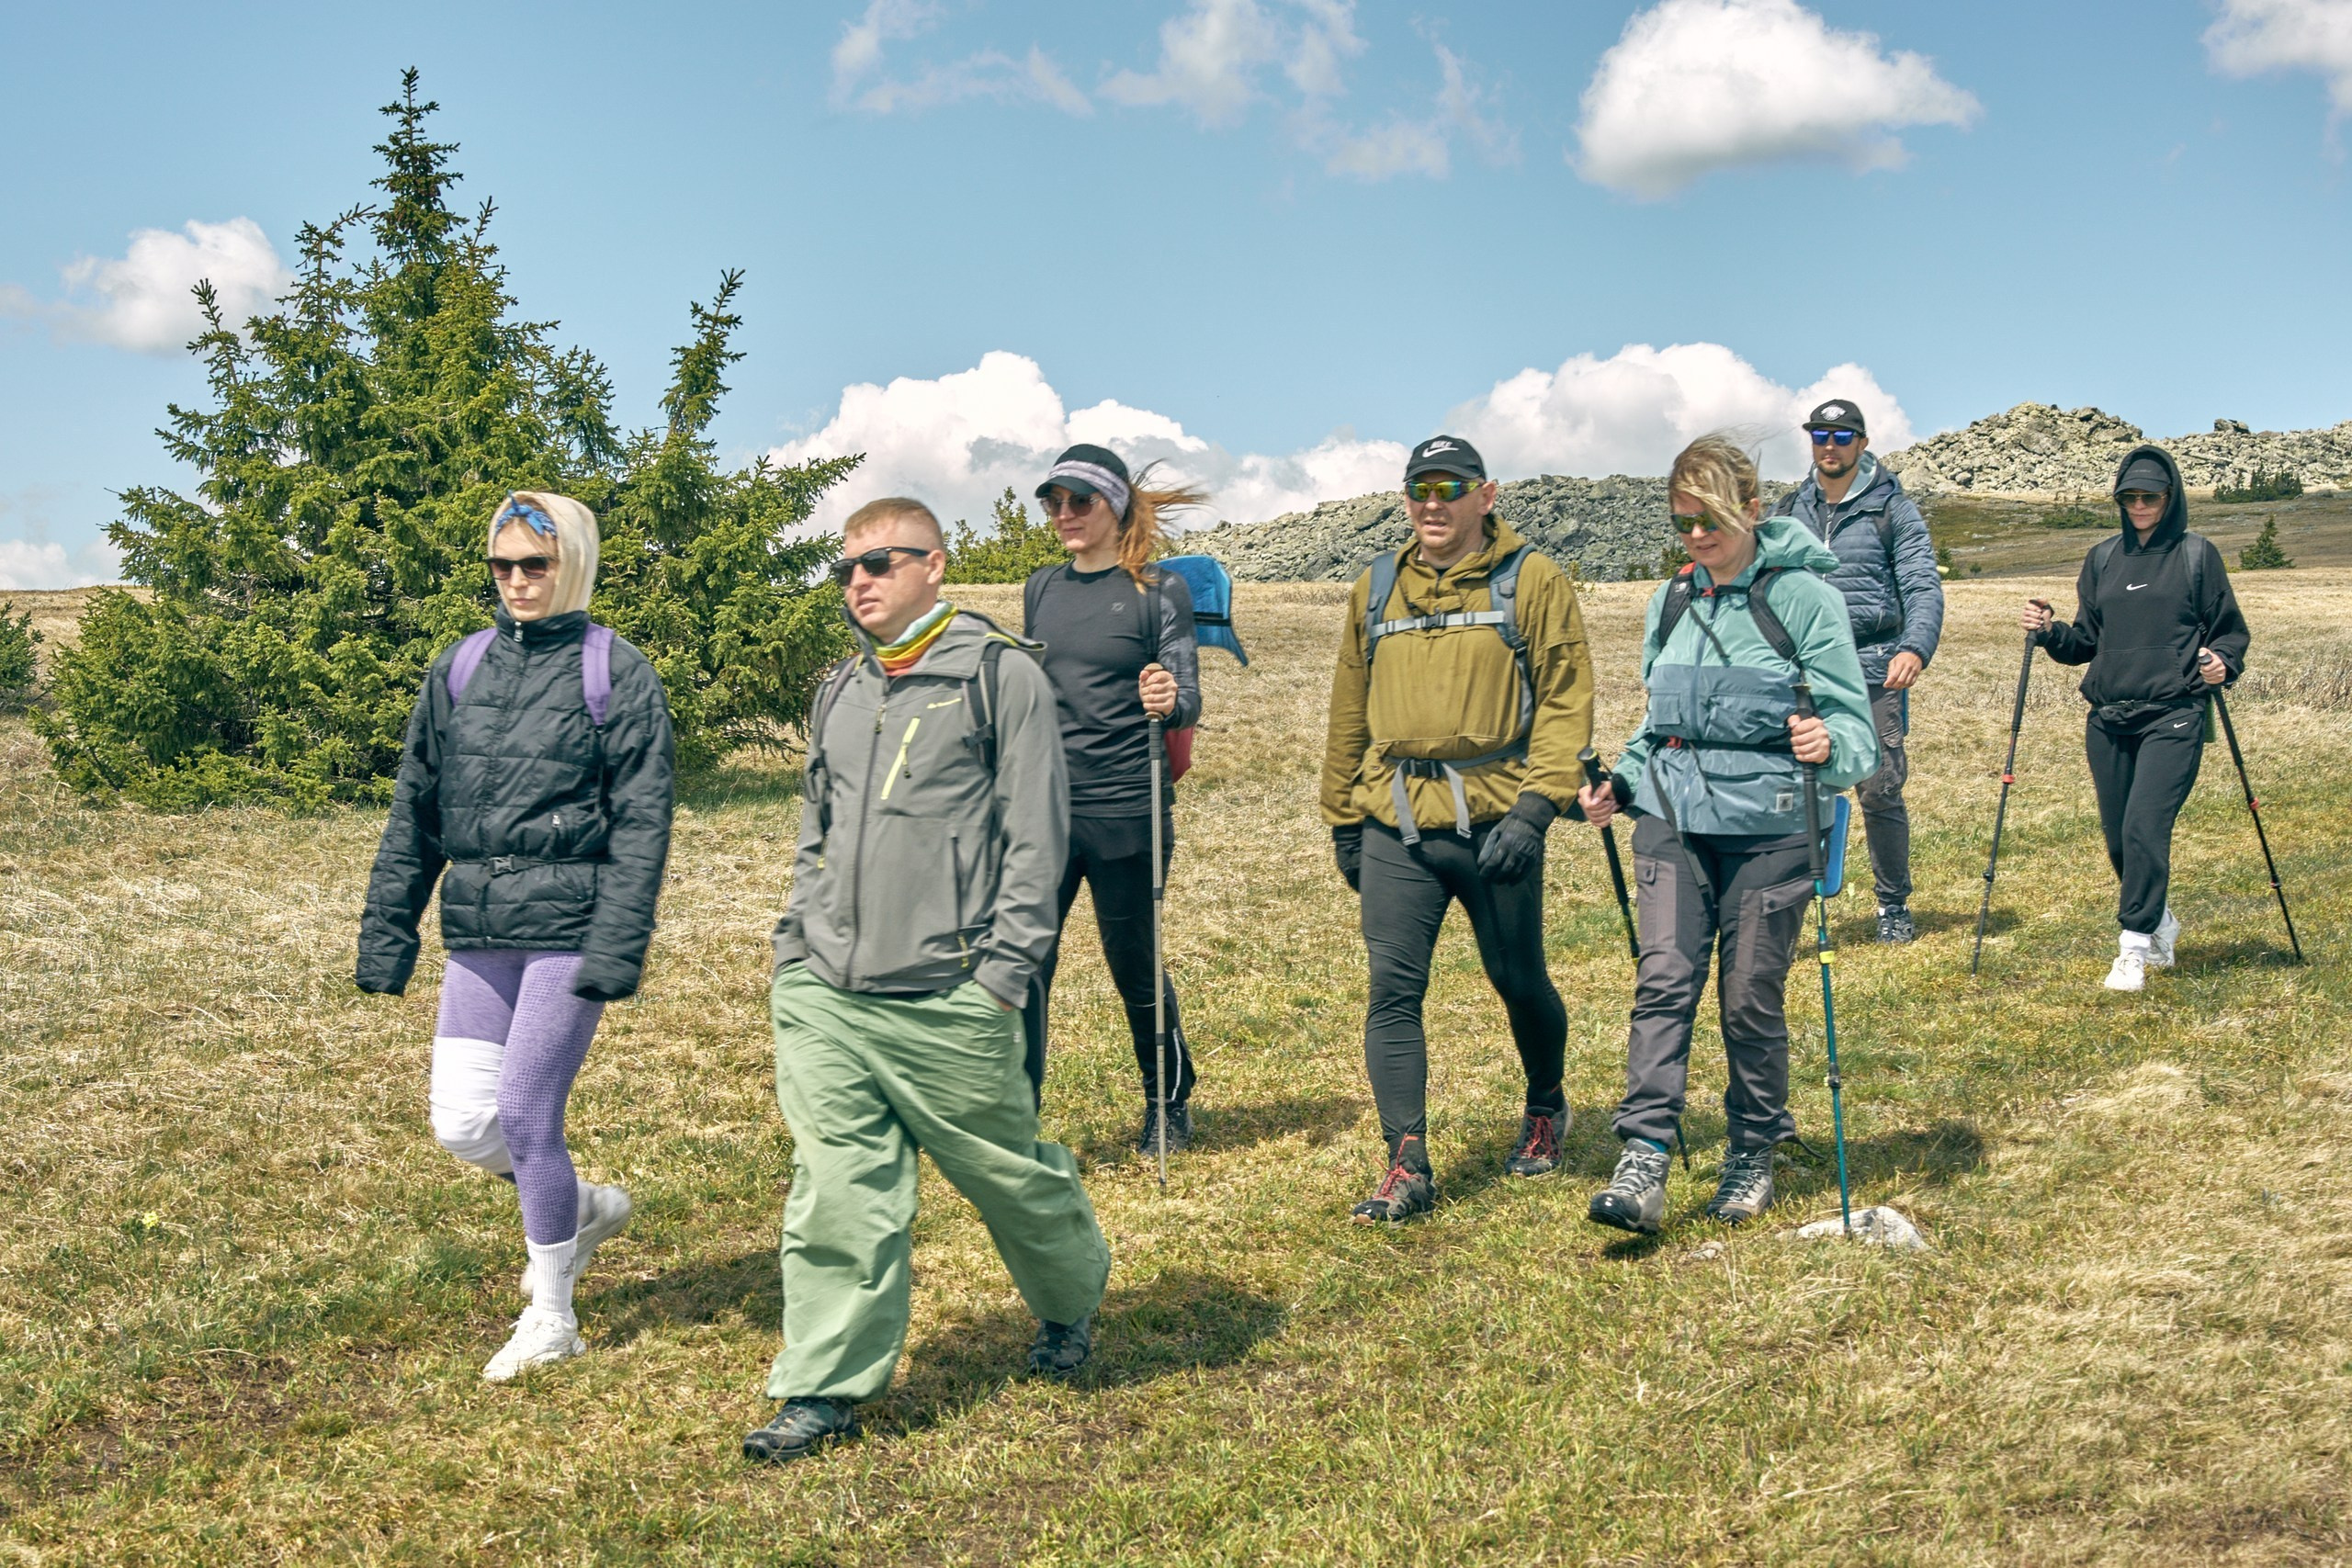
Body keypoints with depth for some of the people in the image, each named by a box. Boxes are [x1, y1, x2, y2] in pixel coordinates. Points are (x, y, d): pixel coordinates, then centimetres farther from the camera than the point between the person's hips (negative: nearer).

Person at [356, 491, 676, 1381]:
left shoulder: (616, 675, -3)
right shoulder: (460, 671, 11)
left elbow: (642, 822, -8)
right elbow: (414, 812, 14)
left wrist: (617, 945, -16)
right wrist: (386, 933, 11)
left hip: (566, 929, -5)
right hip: (477, 936, 5)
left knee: (526, 1115, -4)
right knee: (462, 1124, 2)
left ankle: (551, 1317, 14)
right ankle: (586, 1209, 31)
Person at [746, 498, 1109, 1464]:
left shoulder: (1001, 674, -3)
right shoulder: (838, 694, 17)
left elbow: (1037, 831, -6)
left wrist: (1005, 970, -11)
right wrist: (792, 948, 15)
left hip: (947, 1003, -5)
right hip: (823, 998, 5)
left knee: (1007, 1170, 9)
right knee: (837, 1192, 2)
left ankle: (1071, 1301, 36)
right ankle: (825, 1391, 10)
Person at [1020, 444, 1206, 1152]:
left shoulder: (1161, 590, -3)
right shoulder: (1042, 588, 11)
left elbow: (1187, 699, -7)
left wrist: (1170, 702, -28)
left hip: (1125, 810, -4)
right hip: (1043, 808, 4)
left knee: (1134, 965, 9)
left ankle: (1170, 1104, 31)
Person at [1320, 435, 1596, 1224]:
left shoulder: (1532, 581, -1)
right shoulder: (1375, 590, 12)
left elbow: (1567, 700, -6)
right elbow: (1350, 710, 18)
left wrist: (1535, 804, -16)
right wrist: (1343, 819, 17)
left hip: (1495, 823, -3)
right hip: (1395, 827, 3)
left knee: (1519, 982, 11)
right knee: (1393, 988, -5)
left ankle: (1545, 1108, 38)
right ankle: (1407, 1165, 0)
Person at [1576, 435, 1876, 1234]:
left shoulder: (1803, 596, -5)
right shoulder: (1669, 604, 11)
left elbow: (1854, 723, -7)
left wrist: (1829, 746, -29)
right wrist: (1620, 783, 8)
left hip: (1765, 824, -4)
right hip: (1670, 818, 4)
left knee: (1752, 998, 2)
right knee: (1663, 980, -9)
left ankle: (1752, 1157, 21)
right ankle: (1642, 1167, -14)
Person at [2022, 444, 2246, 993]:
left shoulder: (2197, 554, 3)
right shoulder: (2102, 558, 13)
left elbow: (2231, 632, 7)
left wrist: (2222, 663, -13)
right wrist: (2050, 632, -3)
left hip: (2174, 718, -5)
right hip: (2108, 720, 5)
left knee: (2145, 826, -18)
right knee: (2119, 838, 8)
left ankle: (2135, 946, -12)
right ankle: (2161, 925, 32)